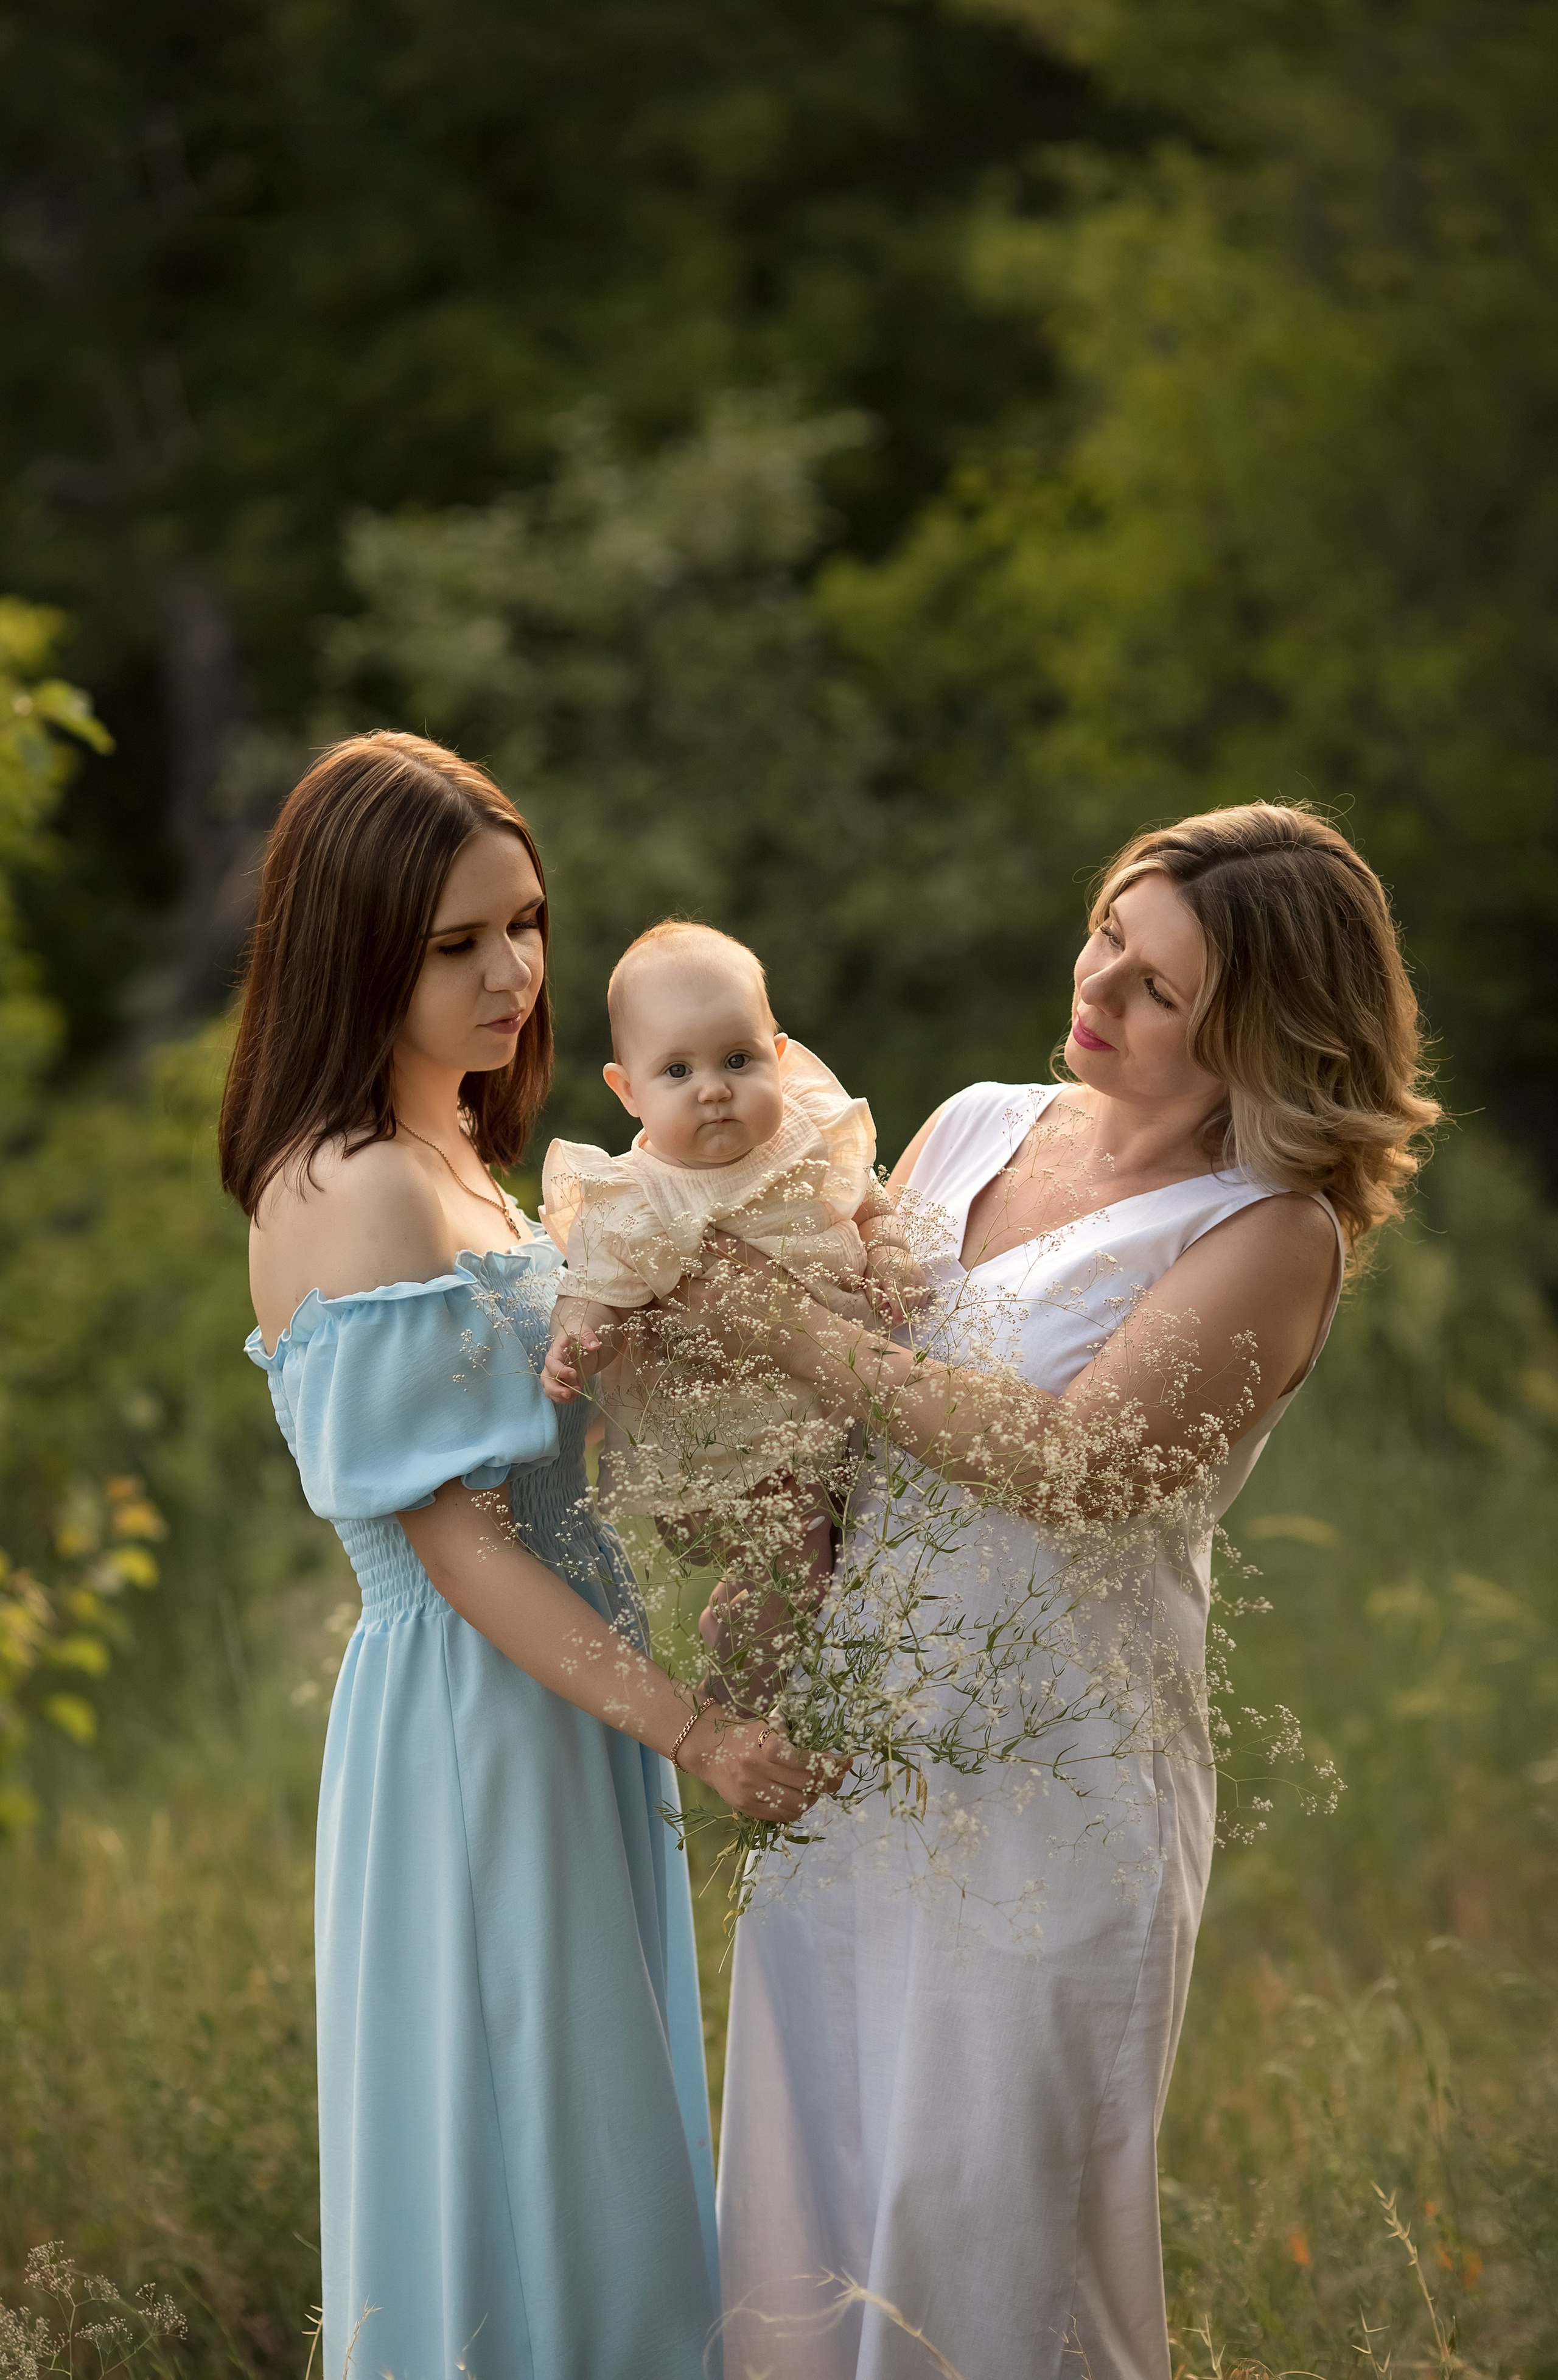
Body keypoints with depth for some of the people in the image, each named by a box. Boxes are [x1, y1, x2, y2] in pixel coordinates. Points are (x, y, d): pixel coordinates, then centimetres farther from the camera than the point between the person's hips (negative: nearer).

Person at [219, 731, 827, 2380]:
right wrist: (694, 1732, -22)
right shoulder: (360, 1195, -20)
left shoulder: (450, 1164, 10)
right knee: (512, 2160, 1)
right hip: (470, 1717, -10)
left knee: (599, 2162, 18)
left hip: (558, 1694, 10)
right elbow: (451, 1537, -22)